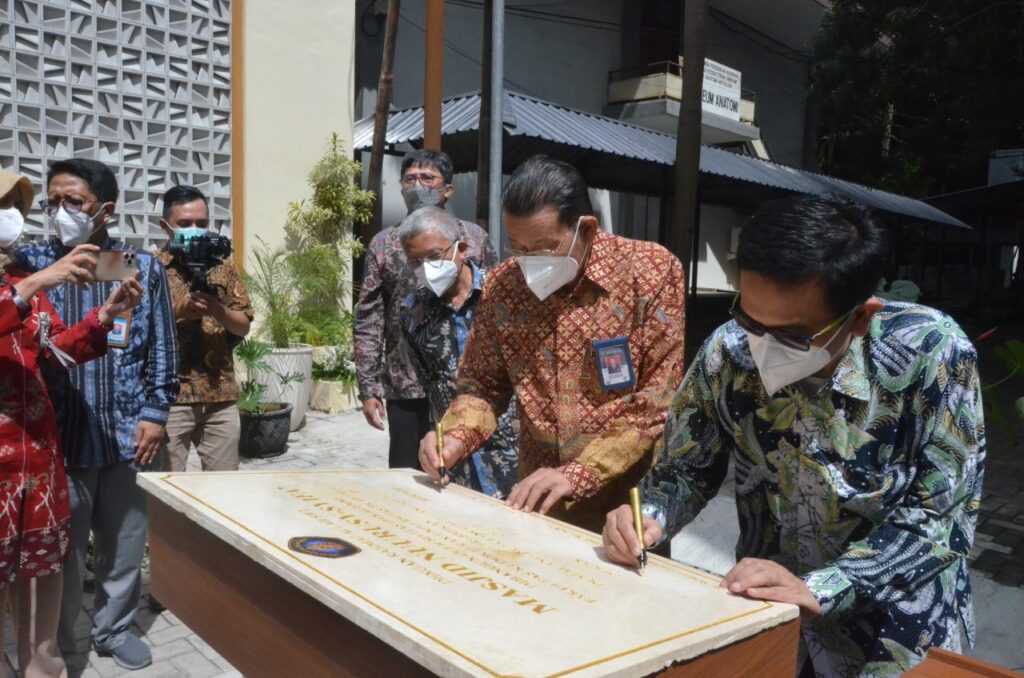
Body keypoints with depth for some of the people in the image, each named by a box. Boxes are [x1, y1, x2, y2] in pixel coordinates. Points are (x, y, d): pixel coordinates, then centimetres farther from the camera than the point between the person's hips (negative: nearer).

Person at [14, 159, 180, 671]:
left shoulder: (142, 268, 4)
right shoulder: (31, 263, 2)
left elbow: (162, 347, 5)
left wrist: (155, 413, -1)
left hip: (127, 433, 1)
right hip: (59, 433, -1)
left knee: (124, 544, 14)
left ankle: (114, 629, 34)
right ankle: (56, 644, 30)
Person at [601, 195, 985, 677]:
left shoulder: (930, 353, -20)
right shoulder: (727, 353, -13)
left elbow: (941, 519, -17)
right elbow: (687, 470, -1)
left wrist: (817, 588, -26)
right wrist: (649, 519, -20)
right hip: (765, 616, 2)